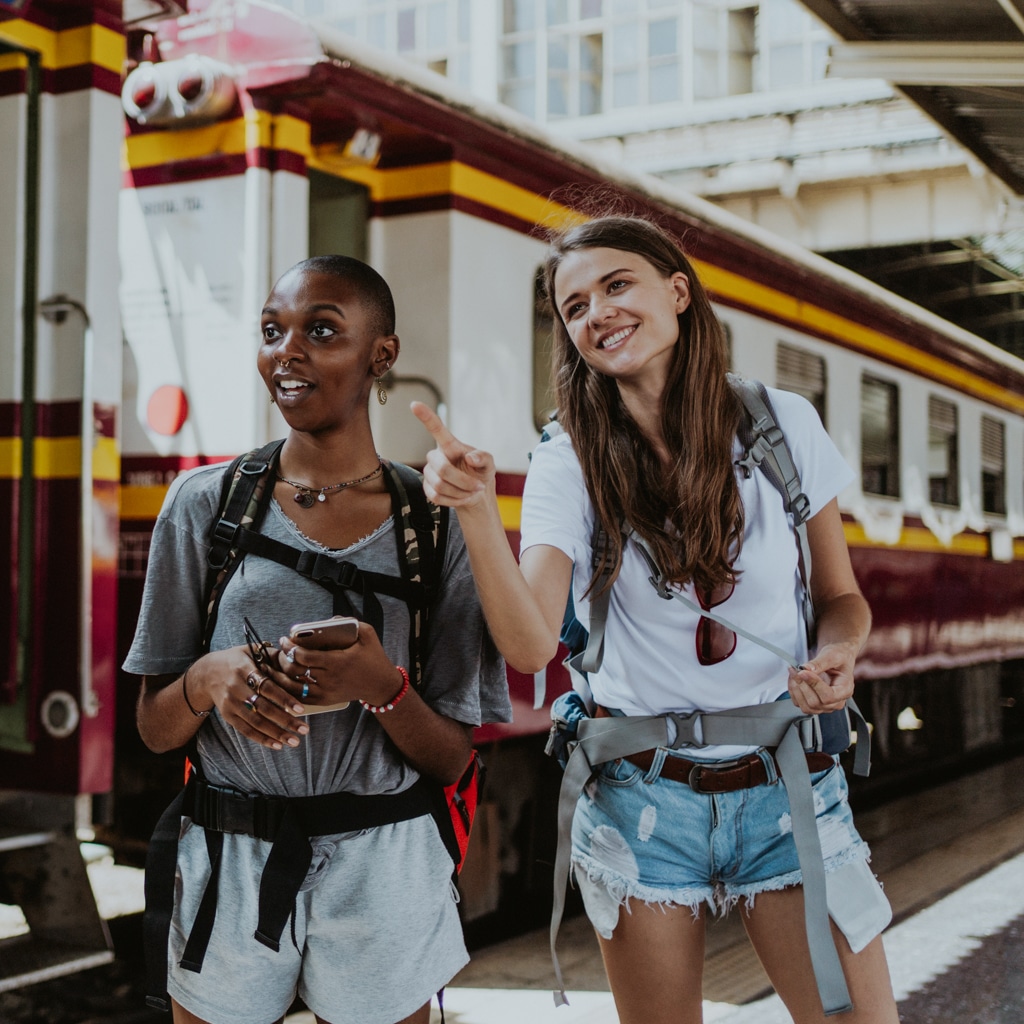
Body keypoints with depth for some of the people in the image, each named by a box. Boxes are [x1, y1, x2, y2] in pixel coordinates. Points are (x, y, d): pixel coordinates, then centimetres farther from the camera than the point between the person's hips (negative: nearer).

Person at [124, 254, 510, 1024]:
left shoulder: (439, 525, -3)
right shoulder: (205, 504, -1)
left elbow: (452, 762, -2)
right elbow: (155, 730, 3)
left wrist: (383, 689, -21)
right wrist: (207, 679, -19)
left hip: (382, 876, 0)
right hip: (227, 865, 1)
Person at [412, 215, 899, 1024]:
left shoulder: (781, 424, -3)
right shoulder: (569, 464, -5)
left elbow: (842, 597, 8)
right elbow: (530, 643, -20)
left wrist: (837, 655, -13)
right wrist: (476, 508, -33)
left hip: (788, 783, 1)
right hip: (642, 797, 0)